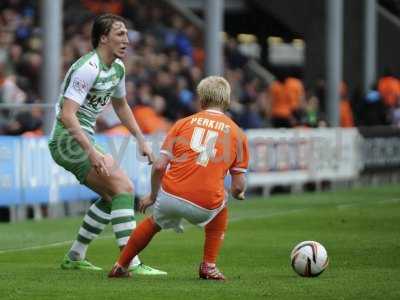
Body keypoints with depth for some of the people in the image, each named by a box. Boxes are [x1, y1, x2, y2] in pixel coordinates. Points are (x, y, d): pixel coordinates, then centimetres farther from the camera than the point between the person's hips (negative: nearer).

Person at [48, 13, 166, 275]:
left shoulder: (118, 67, 10)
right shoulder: (88, 68, -20)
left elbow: (121, 106, 27)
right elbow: (67, 114, -27)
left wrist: (141, 140, 21)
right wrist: (91, 151, -32)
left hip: (83, 140, 10)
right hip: (69, 139, -10)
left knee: (112, 195, 16)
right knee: (124, 187, -18)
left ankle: (75, 257, 22)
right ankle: (131, 263, -23)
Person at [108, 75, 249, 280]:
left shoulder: (183, 123, 11)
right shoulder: (237, 133, 11)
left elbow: (159, 166, 4)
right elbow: (239, 186, 10)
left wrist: (153, 196, 20)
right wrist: (238, 193, 33)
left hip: (170, 196, 1)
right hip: (205, 206, -1)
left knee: (154, 222, 34)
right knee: (221, 209, 35)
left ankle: (120, 267, 37)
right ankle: (209, 267, 26)